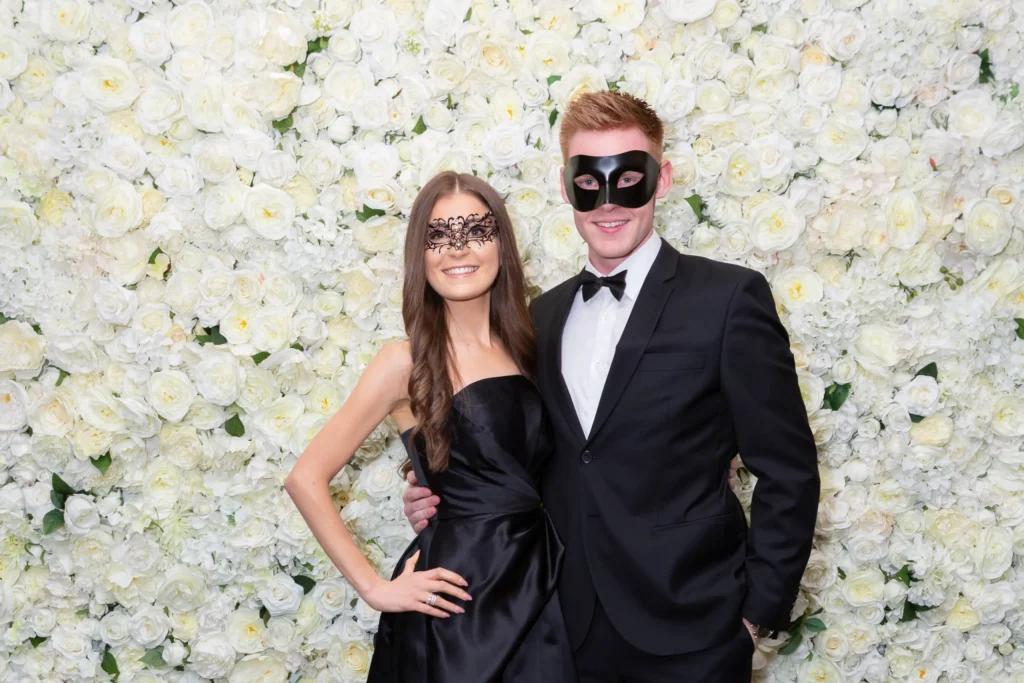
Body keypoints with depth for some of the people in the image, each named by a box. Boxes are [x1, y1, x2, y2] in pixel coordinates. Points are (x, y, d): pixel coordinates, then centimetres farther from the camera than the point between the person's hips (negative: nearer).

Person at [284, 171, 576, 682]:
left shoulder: (525, 347, 6)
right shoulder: (407, 363, -9)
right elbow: (306, 479, -10)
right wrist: (374, 588, -10)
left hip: (541, 584, 5)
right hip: (461, 594, -5)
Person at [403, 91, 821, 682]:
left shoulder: (729, 298, -8)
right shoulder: (544, 315, 8)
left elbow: (789, 472, -7)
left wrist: (758, 611, -8)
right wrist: (449, 499, -1)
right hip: (571, 634, 5)